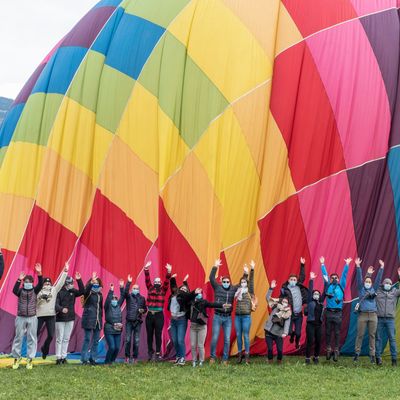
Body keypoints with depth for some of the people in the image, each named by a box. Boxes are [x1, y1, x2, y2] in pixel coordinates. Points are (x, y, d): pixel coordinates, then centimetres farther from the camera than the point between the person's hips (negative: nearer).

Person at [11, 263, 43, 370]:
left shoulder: (34, 290, 2)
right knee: (18, 338, 4)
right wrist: (19, 280, -33)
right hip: (21, 318, 0)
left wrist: (39, 273, -30)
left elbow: (40, 284, -15)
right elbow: (14, 290, -21)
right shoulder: (20, 291, 1)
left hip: (32, 318, 1)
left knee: (32, 338, 2)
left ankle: (29, 359, 8)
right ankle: (16, 358, 14)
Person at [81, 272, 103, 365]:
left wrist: (101, 318, 15)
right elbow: (86, 290, -28)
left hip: (98, 320, 6)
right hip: (89, 319, -6)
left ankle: (93, 358, 15)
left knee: (96, 340, 7)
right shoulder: (88, 293, -4)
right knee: (87, 339, -6)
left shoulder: (100, 294, 14)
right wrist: (92, 282, -44)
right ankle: (84, 359, -2)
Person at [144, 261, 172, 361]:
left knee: (158, 334, -1)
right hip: (149, 315, 2)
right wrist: (146, 269, -8)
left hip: (159, 315, -2)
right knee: (149, 334, 6)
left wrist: (169, 272, -18)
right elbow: (147, 280, 3)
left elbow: (166, 282, -4)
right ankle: (150, 352, 14)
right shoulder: (150, 288, 12)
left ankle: (158, 353, 1)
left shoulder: (163, 290, 8)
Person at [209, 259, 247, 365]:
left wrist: (246, 274, -3)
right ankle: (213, 357, 12)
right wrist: (215, 267, -17)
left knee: (227, 339, 3)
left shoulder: (233, 289, 6)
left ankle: (225, 359, 10)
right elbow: (211, 278, -8)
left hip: (228, 317, 2)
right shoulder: (217, 287, 1)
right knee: (214, 338, -2)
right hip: (217, 316, -2)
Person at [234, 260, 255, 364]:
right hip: (237, 316, 4)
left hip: (246, 316, -4)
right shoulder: (238, 291, 15)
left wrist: (252, 270, -15)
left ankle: (247, 355, 0)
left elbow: (251, 281, -5)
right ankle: (239, 354, 10)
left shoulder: (249, 291, 3)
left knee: (246, 335, -3)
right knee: (238, 335, 5)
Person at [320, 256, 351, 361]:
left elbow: (344, 275, 10)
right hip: (329, 312, 0)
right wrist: (322, 264, 11)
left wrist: (347, 265, 6)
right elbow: (324, 274, 12)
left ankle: (336, 351, 4)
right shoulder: (328, 285, 10)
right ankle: (328, 350, 9)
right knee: (328, 332, 3)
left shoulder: (341, 286, 11)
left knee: (337, 333, 1)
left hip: (338, 313, 0)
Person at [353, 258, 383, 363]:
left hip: (373, 315, 2)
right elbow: (359, 278, 1)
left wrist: (381, 268, 3)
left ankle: (372, 355, 4)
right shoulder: (361, 289, 9)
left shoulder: (374, 289, 15)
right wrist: (358, 267, -8)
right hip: (362, 315, -2)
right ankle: (357, 353, 3)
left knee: (372, 335, 3)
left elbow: (378, 279, 10)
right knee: (360, 335, -1)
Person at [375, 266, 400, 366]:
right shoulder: (378, 291, 11)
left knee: (392, 338, -3)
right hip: (379, 319, 0)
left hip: (390, 319, 0)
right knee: (378, 338, 3)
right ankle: (378, 357, 7)